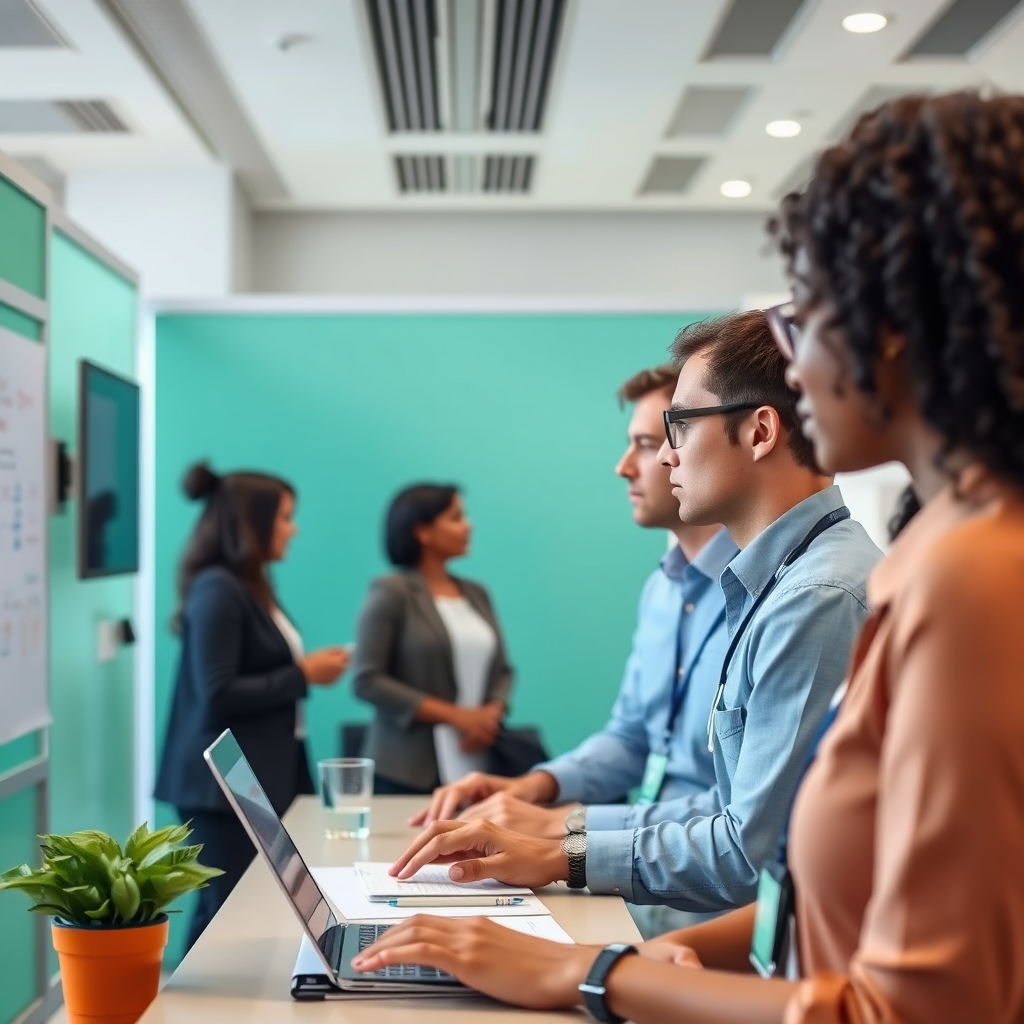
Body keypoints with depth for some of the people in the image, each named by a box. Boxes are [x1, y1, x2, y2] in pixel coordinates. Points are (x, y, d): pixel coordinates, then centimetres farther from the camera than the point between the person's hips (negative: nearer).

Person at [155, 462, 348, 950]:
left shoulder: (250, 587, 13)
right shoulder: (217, 590, -16)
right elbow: (218, 695, -22)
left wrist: (306, 669, 5)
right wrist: (304, 675, -15)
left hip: (259, 777, 9)